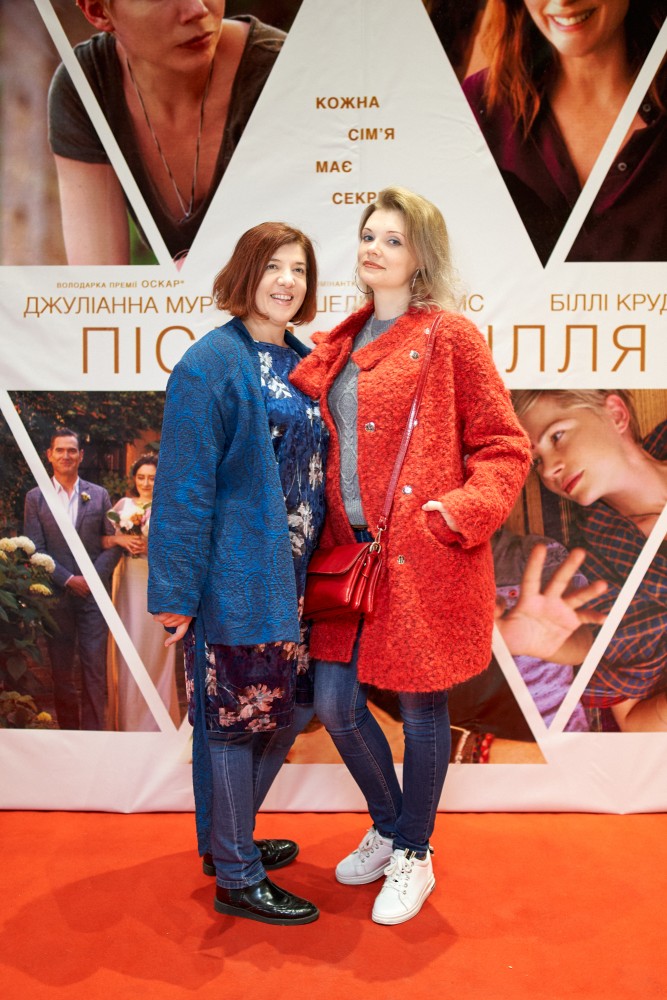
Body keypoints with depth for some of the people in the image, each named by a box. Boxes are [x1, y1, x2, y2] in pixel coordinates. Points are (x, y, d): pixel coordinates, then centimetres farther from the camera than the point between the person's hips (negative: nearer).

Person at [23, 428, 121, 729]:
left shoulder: (99, 495, 7)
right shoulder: (35, 498, 4)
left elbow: (113, 543, 4)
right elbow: (35, 549, -1)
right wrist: (68, 579, -10)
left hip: (93, 592, 0)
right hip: (56, 594, 0)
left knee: (94, 665, -3)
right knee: (61, 668, 8)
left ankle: (93, 732, 4)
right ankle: (68, 729, 20)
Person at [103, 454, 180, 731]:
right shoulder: (123, 504, 10)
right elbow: (101, 539, 5)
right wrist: (118, 539, -14)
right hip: (127, 581, 3)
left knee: (153, 648, 1)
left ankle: (154, 722, 13)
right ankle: (126, 718, 18)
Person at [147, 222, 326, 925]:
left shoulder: (302, 361, 11)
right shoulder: (210, 364, -12)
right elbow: (184, 487, -14)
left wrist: (322, 562, 13)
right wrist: (177, 589, -14)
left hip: (293, 574, 8)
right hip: (235, 576, -8)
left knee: (289, 706, 17)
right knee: (234, 718, 4)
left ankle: (228, 836, 39)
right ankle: (236, 879, 24)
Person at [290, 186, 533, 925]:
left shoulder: (450, 338, -5)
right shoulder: (340, 344, 14)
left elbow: (503, 447, -5)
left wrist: (457, 516, -18)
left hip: (426, 559, -5)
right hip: (352, 554, 6)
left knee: (420, 705, 9)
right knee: (335, 702, 10)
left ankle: (414, 856, 34)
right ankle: (388, 828, 39)